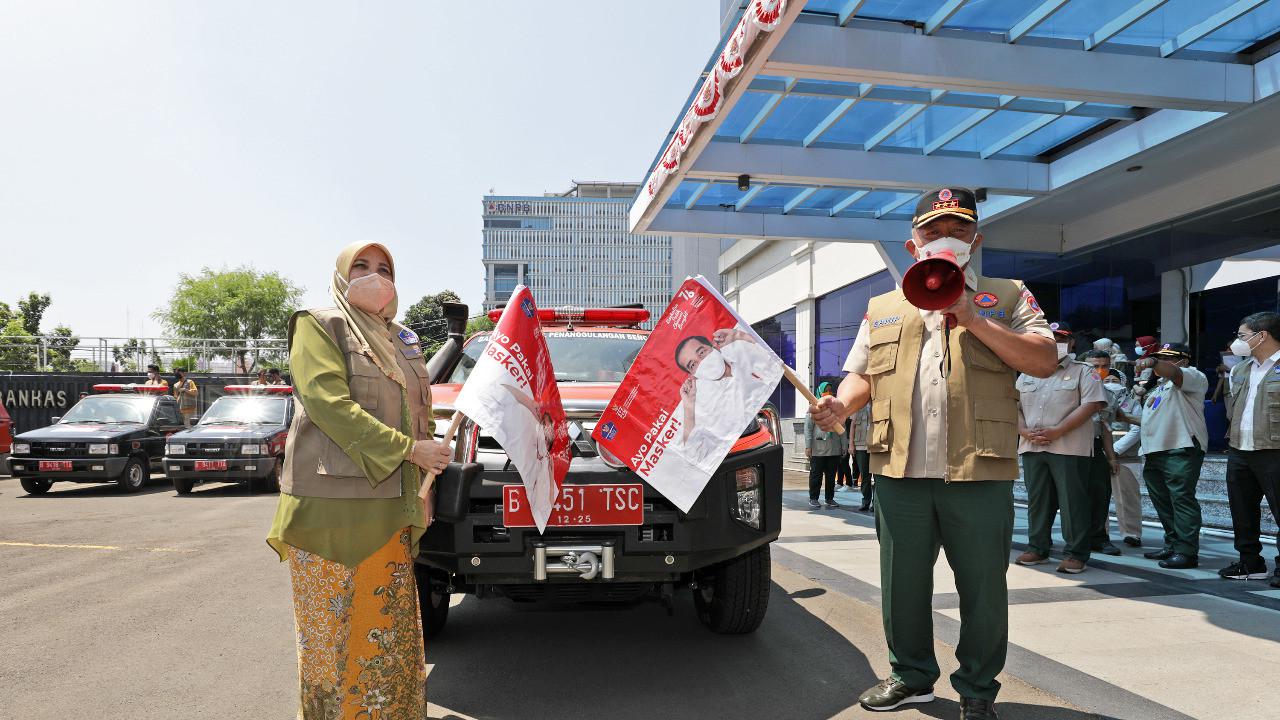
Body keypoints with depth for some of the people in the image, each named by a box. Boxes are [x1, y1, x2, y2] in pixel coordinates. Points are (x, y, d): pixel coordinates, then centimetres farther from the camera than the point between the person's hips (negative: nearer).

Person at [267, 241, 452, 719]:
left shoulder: (401, 341, 19)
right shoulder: (319, 326, 0)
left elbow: (421, 415, 24)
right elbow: (328, 402, -14)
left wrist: (422, 491, 12)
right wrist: (408, 448, -17)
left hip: (389, 509, 6)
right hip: (332, 504, -6)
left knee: (390, 627, 9)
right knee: (331, 630, 3)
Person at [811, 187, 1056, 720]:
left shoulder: (1007, 297, 10)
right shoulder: (882, 309, 18)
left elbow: (1044, 361, -2)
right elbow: (860, 375, 15)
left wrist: (974, 320, -10)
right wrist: (841, 405, -7)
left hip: (978, 471, -2)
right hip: (899, 471, 3)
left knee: (982, 586, 7)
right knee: (902, 582, 12)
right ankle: (911, 675, 31)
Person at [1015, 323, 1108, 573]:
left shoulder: (1084, 372, 4)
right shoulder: (1027, 375, 17)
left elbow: (1091, 405, -9)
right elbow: (1014, 406, 13)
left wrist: (1057, 431, -16)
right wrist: (1026, 432, -6)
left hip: (1069, 448, -4)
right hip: (1032, 448, 5)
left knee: (1073, 502, -4)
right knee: (1037, 500, 9)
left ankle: (1075, 554, 3)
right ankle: (1037, 548, 18)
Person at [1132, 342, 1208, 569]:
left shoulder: (1193, 376, 0)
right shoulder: (1158, 385, 26)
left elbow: (1175, 374, -25)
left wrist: (1154, 362, -40)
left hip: (1181, 450, -9)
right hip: (1154, 452, 9)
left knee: (1182, 499, -10)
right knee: (1163, 502, 12)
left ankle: (1187, 552, -9)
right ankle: (1172, 546, 21)